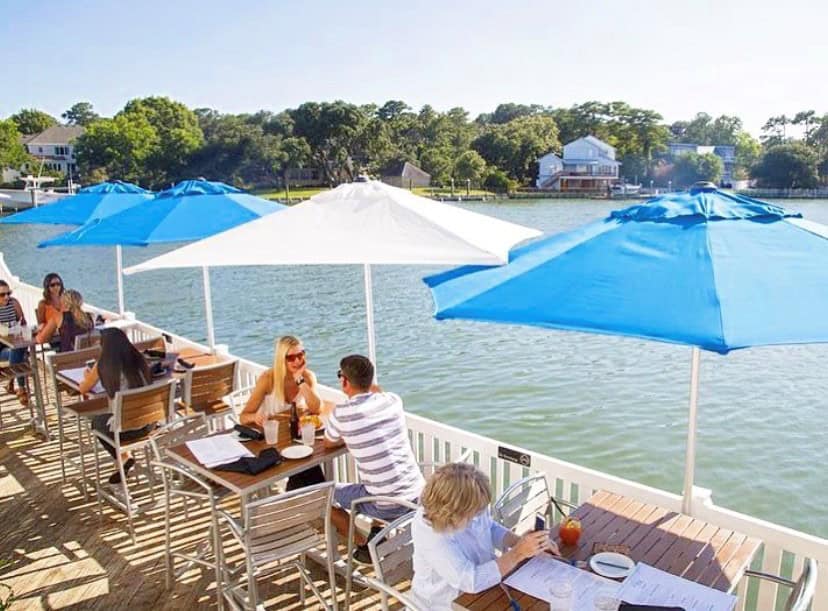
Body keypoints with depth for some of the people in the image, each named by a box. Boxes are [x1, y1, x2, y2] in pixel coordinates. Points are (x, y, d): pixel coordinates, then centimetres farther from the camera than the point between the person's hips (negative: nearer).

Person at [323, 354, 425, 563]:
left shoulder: (341, 414, -12)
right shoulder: (394, 401, 0)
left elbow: (329, 443, 11)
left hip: (387, 506, -6)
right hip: (419, 495, 6)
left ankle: (365, 546, 25)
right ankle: (378, 533, 39)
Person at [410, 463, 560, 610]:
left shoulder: (470, 506, -16)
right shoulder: (431, 535, -33)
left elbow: (491, 529, 5)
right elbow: (471, 582, -36)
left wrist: (520, 541, -11)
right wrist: (519, 553, -32)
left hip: (485, 581, 6)